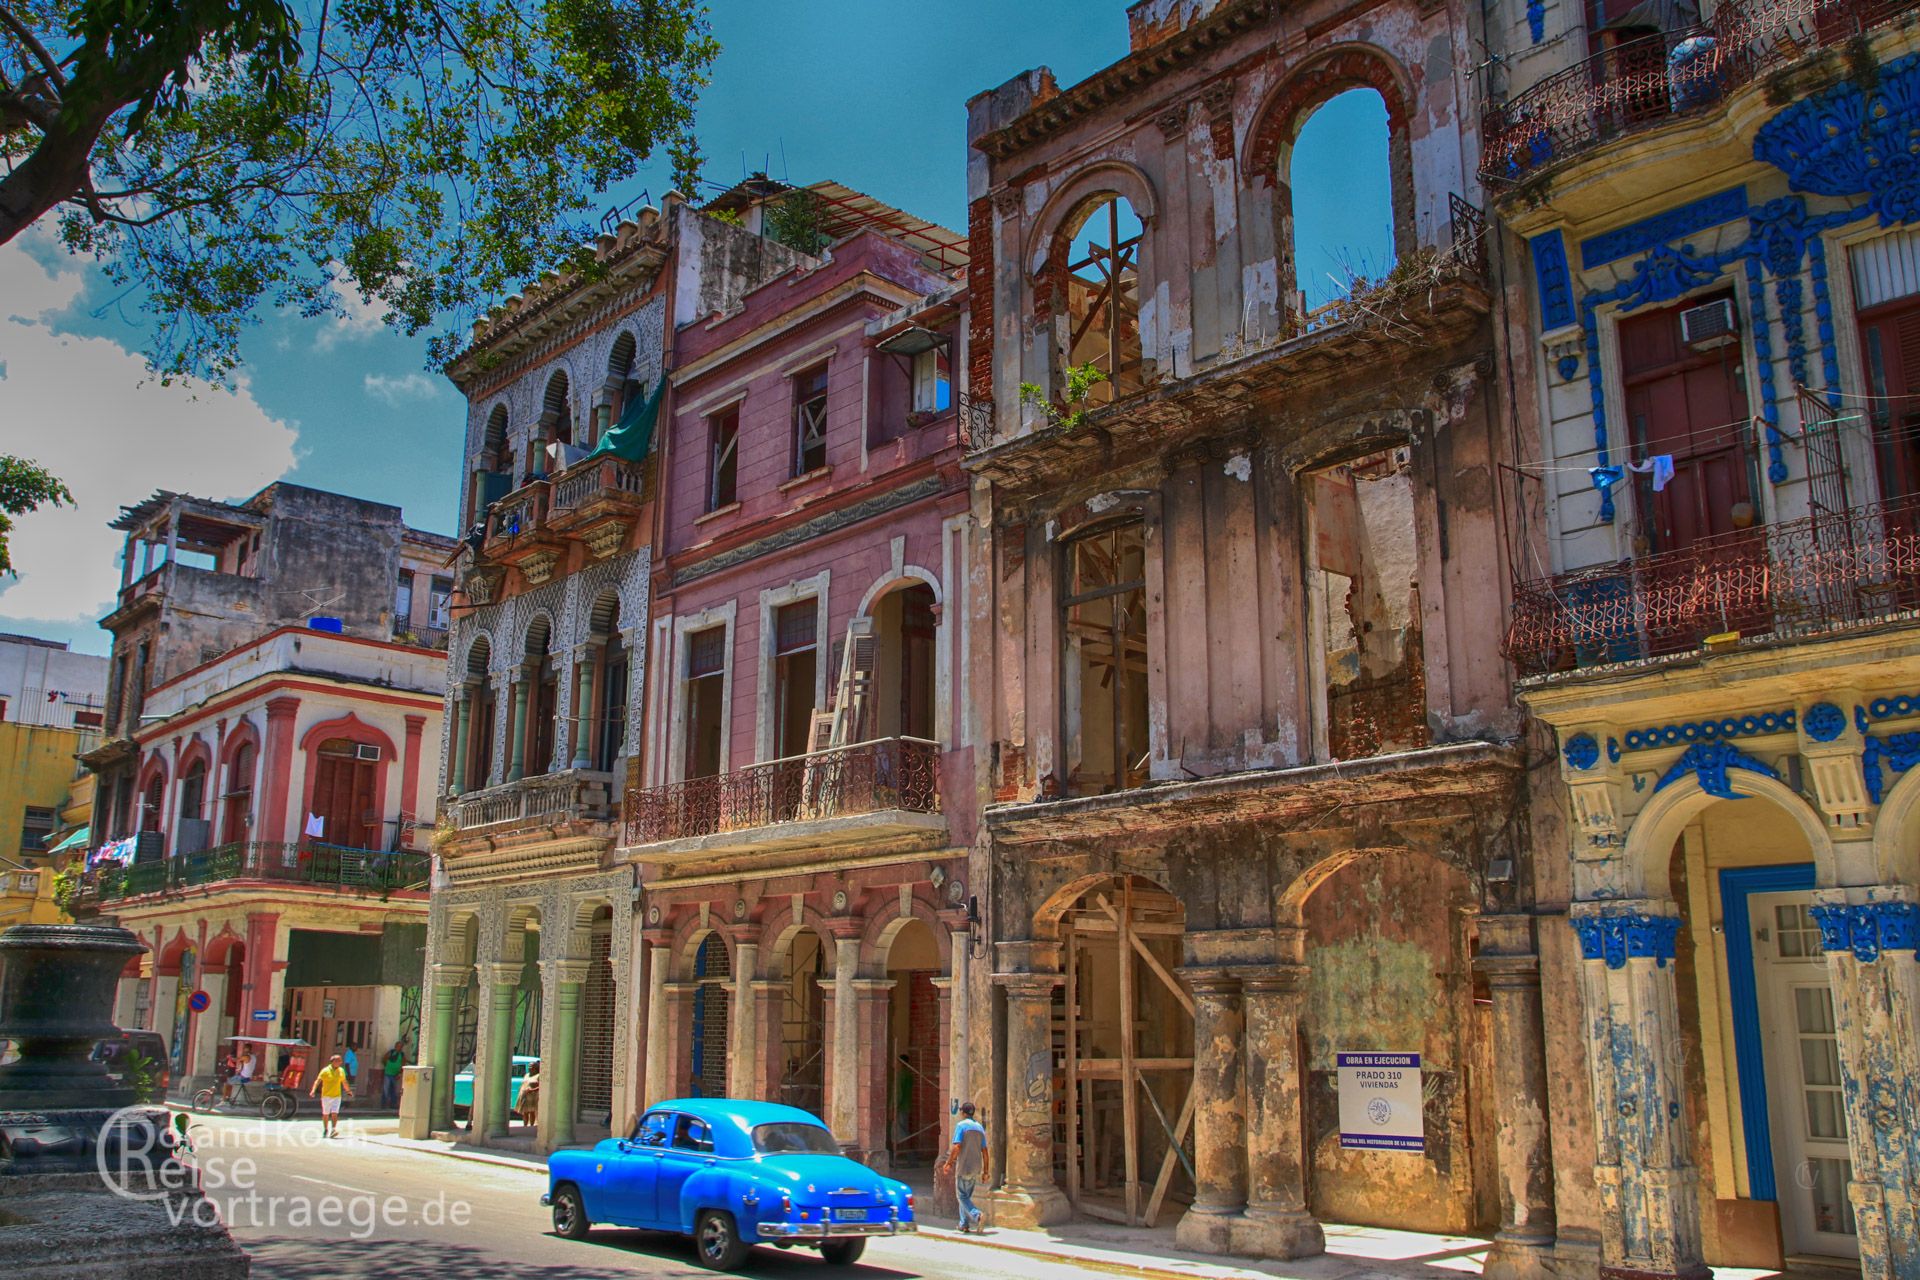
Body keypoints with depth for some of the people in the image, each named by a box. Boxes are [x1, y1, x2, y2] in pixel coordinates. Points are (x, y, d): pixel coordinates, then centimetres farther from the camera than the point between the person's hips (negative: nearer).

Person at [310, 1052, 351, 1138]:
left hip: (337, 1096, 2)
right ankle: (325, 1130, 26)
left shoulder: (341, 1071, 6)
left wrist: (349, 1091, 28)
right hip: (326, 1096, -2)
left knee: (334, 1113, -11)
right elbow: (318, 1081, -16)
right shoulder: (325, 1070, -8)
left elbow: (344, 1082, 19)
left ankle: (333, 1130, -16)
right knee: (325, 1114, 9)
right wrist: (313, 1090, -29)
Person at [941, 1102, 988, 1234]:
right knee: (967, 1196, 17)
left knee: (962, 1196, -1)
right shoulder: (980, 1127, 11)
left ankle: (976, 1215, -23)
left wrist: (948, 1163, -9)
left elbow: (956, 1147, -17)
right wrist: (985, 1170, 12)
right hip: (976, 1168, 6)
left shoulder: (961, 1125, -8)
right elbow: (984, 1151, 9)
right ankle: (965, 1224, 15)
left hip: (963, 1167, -6)